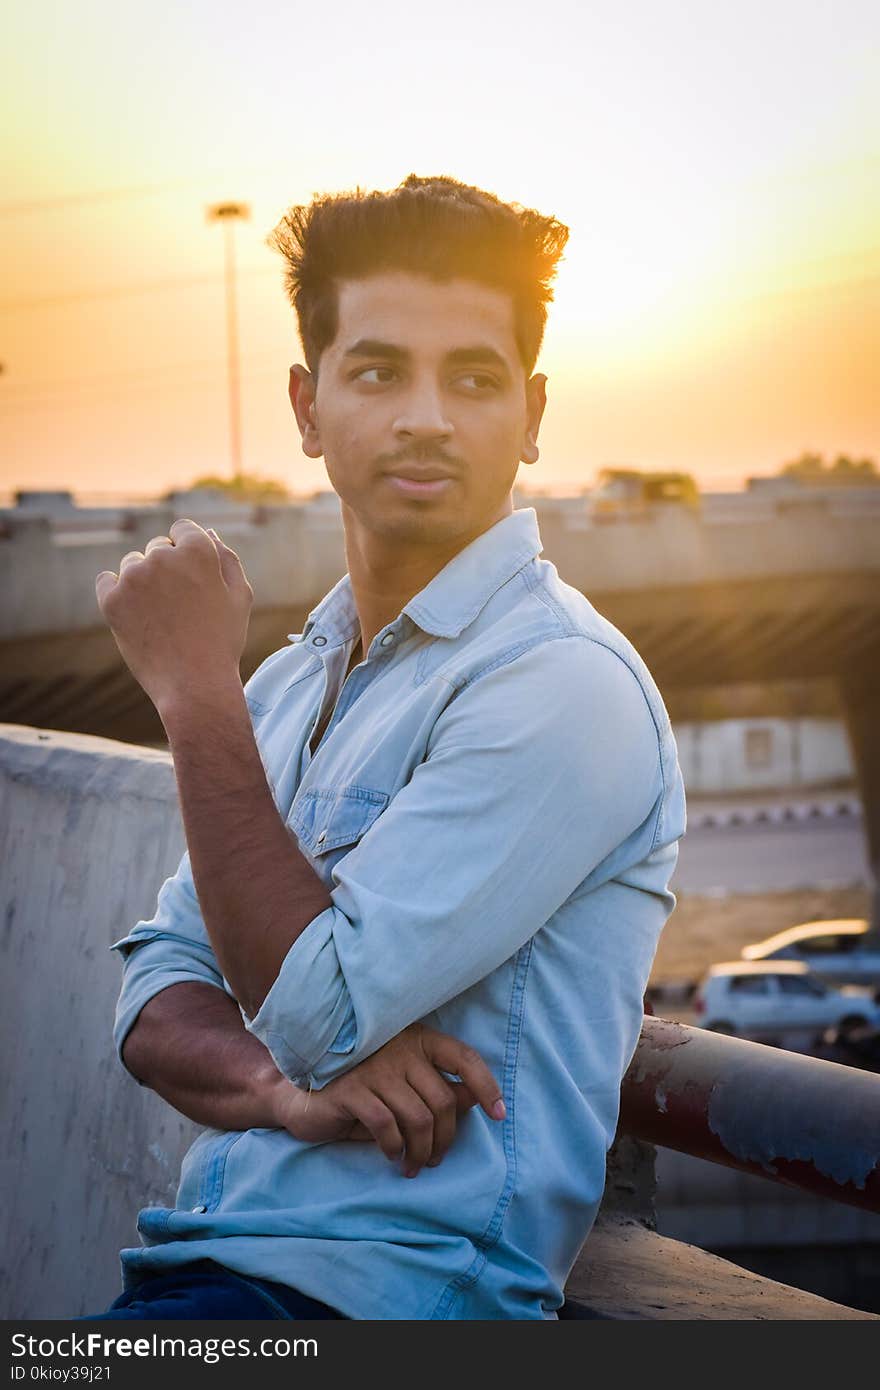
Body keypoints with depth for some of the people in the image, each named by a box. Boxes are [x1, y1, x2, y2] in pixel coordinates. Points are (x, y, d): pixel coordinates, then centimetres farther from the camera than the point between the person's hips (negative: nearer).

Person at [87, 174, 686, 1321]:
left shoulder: (563, 684, -12)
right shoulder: (290, 682, 14)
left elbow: (313, 1002, -15)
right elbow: (157, 1002, 11)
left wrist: (195, 689, -9)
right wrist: (284, 1086, -11)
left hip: (383, 1293, -7)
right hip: (196, 1263, 7)